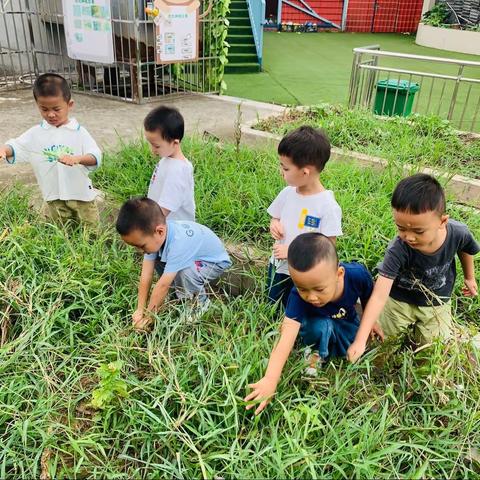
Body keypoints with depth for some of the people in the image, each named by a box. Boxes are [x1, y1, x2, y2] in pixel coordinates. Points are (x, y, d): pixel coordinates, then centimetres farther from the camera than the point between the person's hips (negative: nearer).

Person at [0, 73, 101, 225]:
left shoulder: (79, 132, -7)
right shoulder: (35, 133, 1)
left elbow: (96, 156, -16)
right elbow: (16, 147, -1)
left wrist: (78, 158, -37)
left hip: (81, 193, -2)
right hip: (54, 196, 2)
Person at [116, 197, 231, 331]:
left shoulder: (178, 243, -40)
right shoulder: (151, 233, -20)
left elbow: (162, 285, -34)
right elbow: (146, 275, -16)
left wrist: (148, 316, -24)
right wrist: (140, 310, -14)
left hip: (215, 262, -7)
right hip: (192, 259, 7)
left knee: (184, 272, -34)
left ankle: (200, 303, -4)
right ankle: (182, 294, 9)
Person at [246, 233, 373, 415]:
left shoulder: (357, 274, -36)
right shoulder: (298, 296, -39)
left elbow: (369, 297, -12)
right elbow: (286, 338, -47)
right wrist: (270, 379, -57)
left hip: (346, 324, 4)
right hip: (317, 325, -3)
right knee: (321, 327, -34)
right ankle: (317, 352, -4)